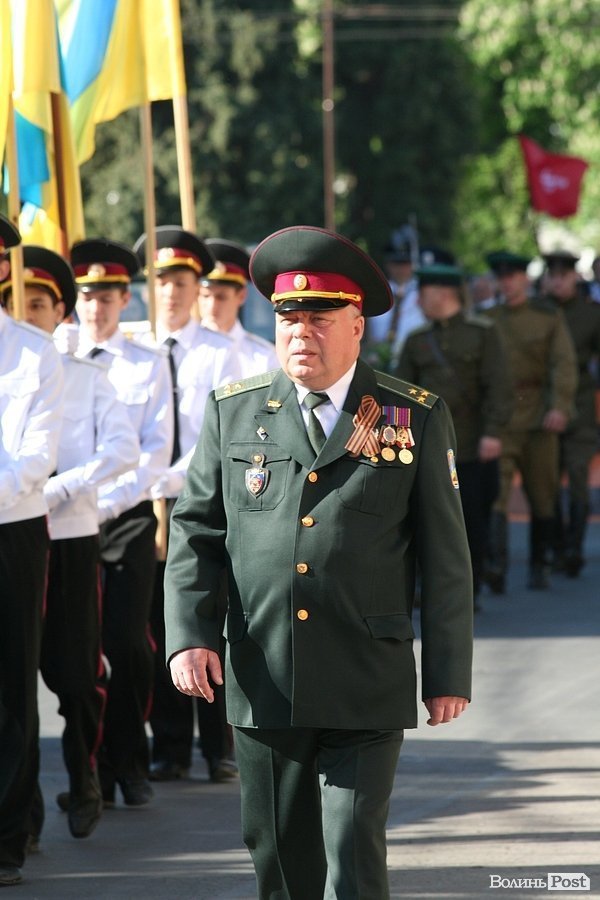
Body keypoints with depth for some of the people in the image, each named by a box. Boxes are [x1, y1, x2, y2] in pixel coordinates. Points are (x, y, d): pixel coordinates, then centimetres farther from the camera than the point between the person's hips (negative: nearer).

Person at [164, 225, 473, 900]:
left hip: (367, 692, -2)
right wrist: (188, 635, -6)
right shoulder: (233, 414, 8)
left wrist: (448, 672, 2)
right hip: (261, 685, 2)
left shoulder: (417, 419, 3)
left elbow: (445, 557, 4)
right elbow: (194, 531, 9)